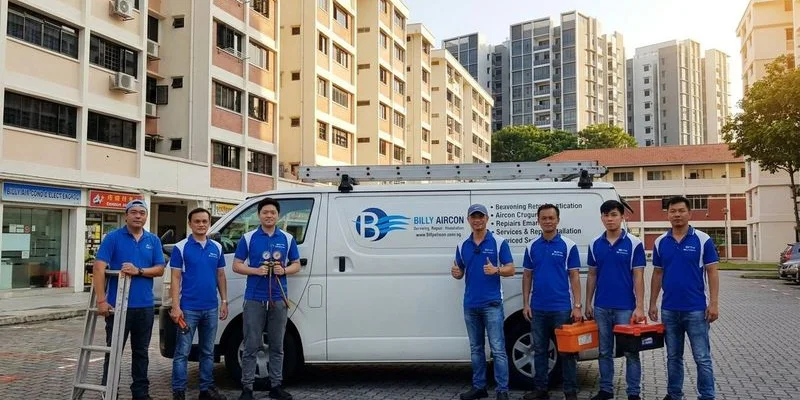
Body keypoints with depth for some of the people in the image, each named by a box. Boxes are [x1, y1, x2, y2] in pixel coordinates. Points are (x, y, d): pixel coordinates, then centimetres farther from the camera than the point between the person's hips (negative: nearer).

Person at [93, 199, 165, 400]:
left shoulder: (153, 240, 8)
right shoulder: (113, 237, -4)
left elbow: (160, 269, 4)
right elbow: (98, 268, -11)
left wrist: (138, 271, -15)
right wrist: (101, 300, -17)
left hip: (145, 306, 4)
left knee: (141, 352, 13)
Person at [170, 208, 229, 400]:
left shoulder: (217, 248, 9)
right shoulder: (180, 247, -4)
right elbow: (175, 278, -7)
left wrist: (224, 301, 7)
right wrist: (175, 306, -13)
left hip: (211, 308, 5)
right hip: (188, 308, -4)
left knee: (208, 351, 12)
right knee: (182, 352, 0)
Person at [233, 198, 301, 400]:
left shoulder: (287, 239, 6)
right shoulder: (248, 238, 1)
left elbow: (296, 265, 11)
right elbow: (237, 266, 1)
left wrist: (284, 270, -11)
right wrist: (256, 271, -16)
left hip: (279, 299, 2)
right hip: (254, 299, -2)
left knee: (277, 346, 10)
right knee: (251, 346, 2)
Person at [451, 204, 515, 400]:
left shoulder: (499, 242, -3)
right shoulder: (462, 246, 10)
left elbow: (510, 269, -3)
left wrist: (496, 270, -23)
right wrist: (455, 273, -8)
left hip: (492, 304, -5)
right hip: (470, 305, 5)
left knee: (498, 349, -4)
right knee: (475, 349, 12)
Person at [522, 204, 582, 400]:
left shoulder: (568, 246, -3)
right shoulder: (532, 246, 7)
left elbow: (574, 277, -3)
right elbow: (527, 276, 11)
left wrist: (577, 306, -9)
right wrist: (526, 303, 3)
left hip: (562, 308, -3)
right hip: (538, 309, 3)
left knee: (566, 351, 3)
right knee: (539, 350, 10)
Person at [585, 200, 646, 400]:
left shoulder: (634, 243, -5)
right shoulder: (595, 244, 6)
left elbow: (638, 277, -7)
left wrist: (639, 307, -12)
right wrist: (588, 304, 8)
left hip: (626, 307, -3)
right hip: (601, 308, 4)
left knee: (630, 352, 3)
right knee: (605, 351, 12)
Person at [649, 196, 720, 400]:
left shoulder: (703, 240, -4)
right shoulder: (660, 242, 5)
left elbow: (712, 272, -4)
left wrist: (714, 303, -11)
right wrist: (653, 303, 7)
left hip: (696, 309, -4)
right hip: (669, 309, 4)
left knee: (702, 358, 0)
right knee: (673, 357, 14)